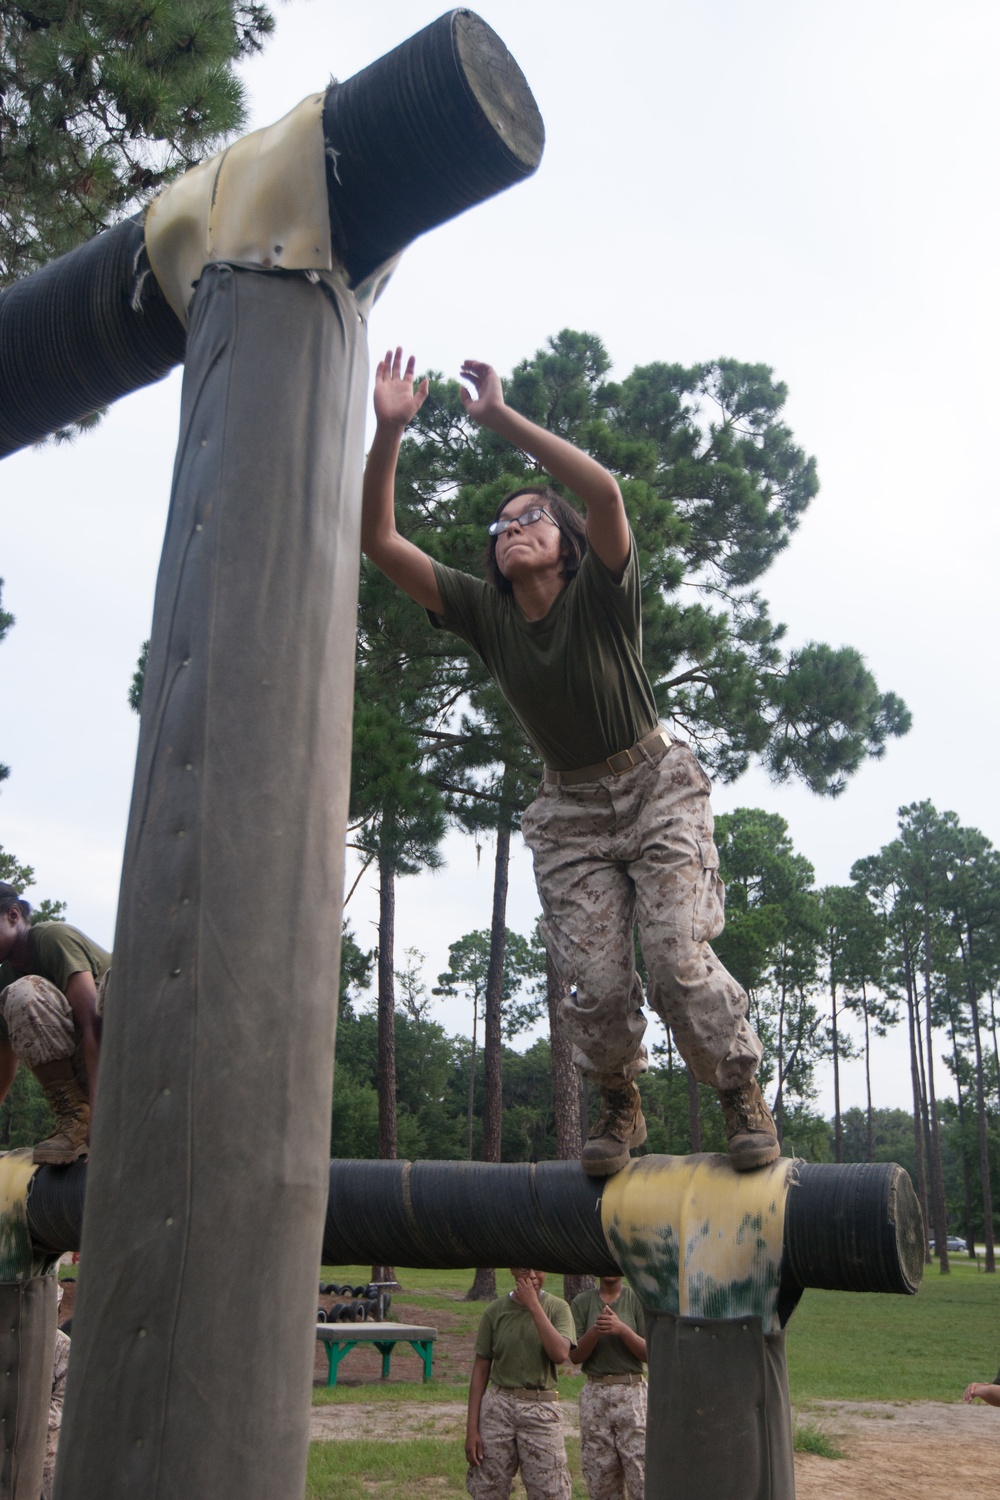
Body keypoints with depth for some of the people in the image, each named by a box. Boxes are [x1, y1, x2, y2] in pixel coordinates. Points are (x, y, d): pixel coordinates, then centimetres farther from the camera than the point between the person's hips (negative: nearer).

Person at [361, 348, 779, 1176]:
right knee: (595, 988, -9)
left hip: (656, 787, -3)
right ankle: (620, 1107, 21)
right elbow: (379, 540, -10)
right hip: (570, 812, 3)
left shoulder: (600, 595, -12)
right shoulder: (485, 614, -3)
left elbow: (604, 489, -33)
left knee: (679, 961, -18)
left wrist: (501, 416, -32)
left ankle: (743, 1093, 8)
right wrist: (389, 433, -22)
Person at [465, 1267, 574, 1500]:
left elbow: (560, 1354, -20)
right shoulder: (496, 1311, 1)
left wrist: (534, 1305, -18)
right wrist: (471, 1428, 0)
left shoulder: (557, 1308, -2)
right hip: (497, 1408, 1)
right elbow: (480, 1369, 4)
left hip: (542, 1410, -1)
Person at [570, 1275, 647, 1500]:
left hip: (632, 1391, -2)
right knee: (599, 1476, 6)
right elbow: (575, 1355, -1)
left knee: (641, 1477, -5)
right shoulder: (582, 1303, 4)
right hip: (594, 1394, 2)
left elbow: (648, 1353, -4)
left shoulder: (637, 1300, 1)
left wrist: (622, 1329, -20)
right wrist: (595, 1331, -18)